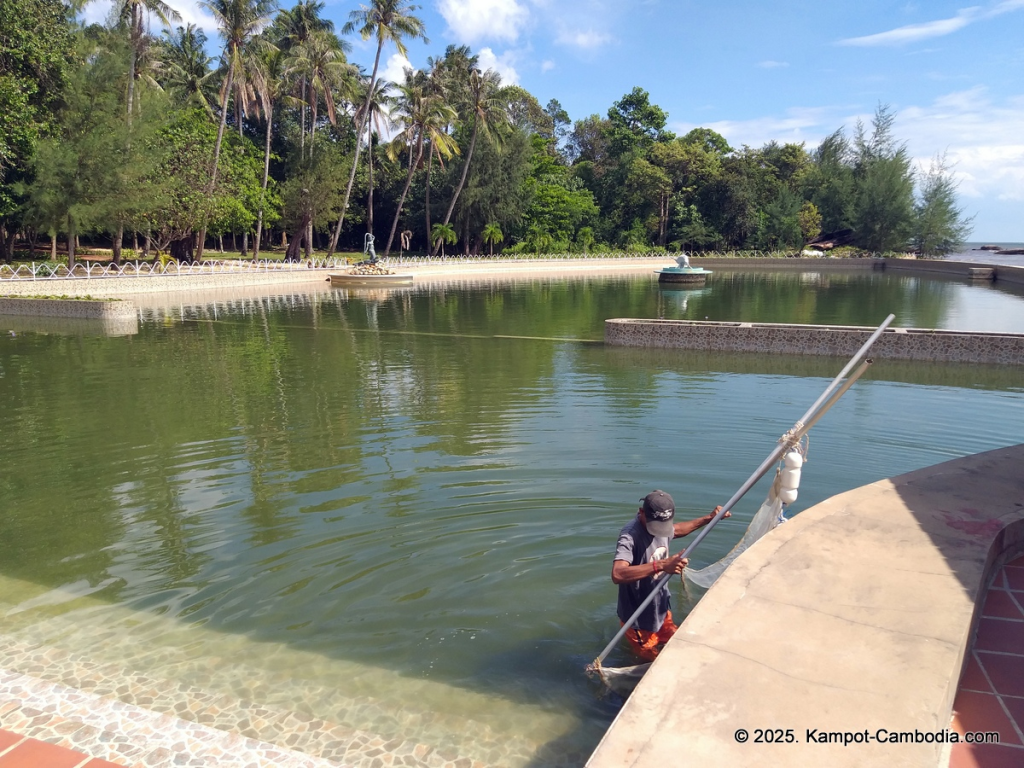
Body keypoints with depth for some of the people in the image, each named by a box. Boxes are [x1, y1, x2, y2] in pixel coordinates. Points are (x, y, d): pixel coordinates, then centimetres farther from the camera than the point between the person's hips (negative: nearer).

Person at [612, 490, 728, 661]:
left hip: (662, 610, 7)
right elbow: (617, 574, -48)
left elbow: (677, 530, 18)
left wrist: (709, 518, 10)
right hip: (639, 620, -7)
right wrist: (661, 565, -52)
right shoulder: (630, 536, -33)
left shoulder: (661, 525, -8)